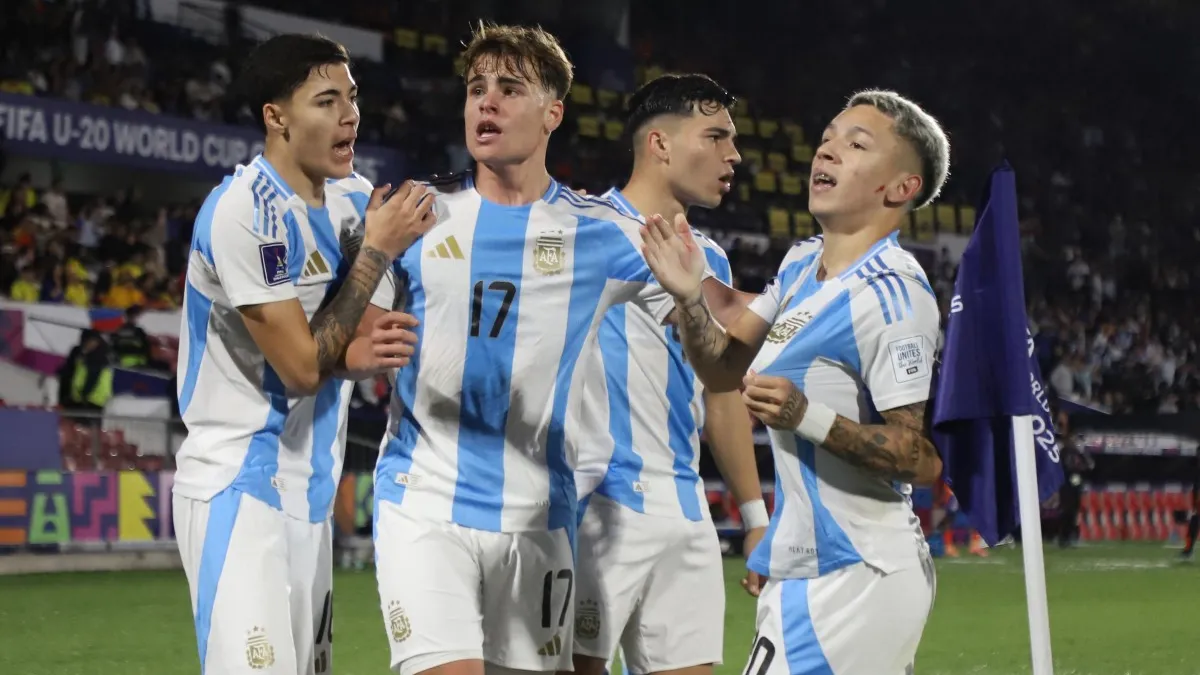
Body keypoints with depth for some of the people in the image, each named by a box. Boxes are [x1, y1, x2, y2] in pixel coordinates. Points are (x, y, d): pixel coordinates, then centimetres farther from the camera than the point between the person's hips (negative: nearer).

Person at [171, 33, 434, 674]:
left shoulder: (357, 199, 6)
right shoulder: (241, 212, -18)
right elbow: (301, 368, -17)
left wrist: (361, 351, -10)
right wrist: (376, 251, -14)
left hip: (310, 490, 8)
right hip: (238, 483, -8)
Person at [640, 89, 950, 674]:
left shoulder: (891, 294, -19)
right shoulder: (802, 264, 10)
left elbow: (924, 460, -21)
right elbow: (723, 370, 14)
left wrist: (808, 417, -31)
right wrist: (690, 297, -3)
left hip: (851, 580, -9)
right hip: (807, 568, 9)